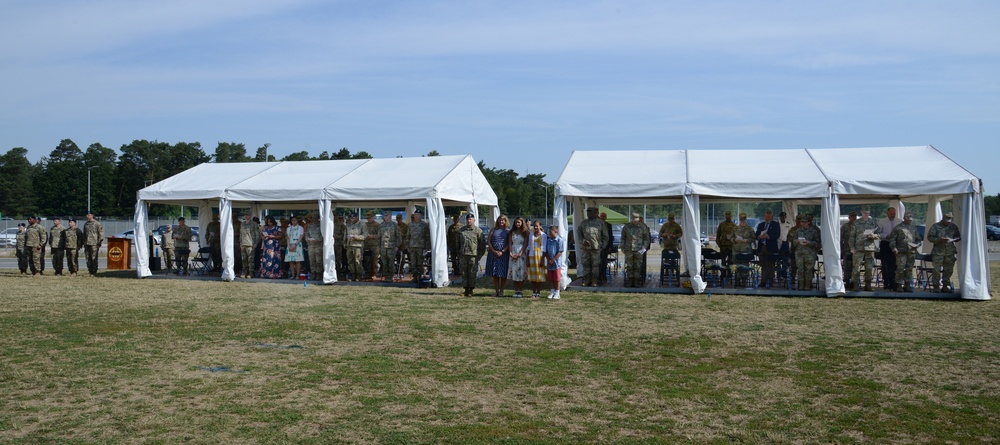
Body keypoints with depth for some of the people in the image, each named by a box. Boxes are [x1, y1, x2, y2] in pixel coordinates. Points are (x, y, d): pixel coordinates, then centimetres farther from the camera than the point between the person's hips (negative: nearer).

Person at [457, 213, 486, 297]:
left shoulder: (478, 231, 2)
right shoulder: (461, 230, 15)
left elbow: (482, 244, 1)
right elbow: (458, 242, 22)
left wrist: (480, 254, -5)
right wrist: (459, 252, 13)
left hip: (473, 255, -4)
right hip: (463, 255, 4)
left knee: (472, 274, -2)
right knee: (464, 273, 4)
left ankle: (471, 290, 4)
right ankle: (466, 289, 10)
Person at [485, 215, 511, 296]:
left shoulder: (508, 231, 5)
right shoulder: (493, 230, 9)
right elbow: (488, 241, 5)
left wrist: (502, 251, -13)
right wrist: (494, 251, -6)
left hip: (504, 254, -2)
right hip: (493, 253, 2)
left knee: (503, 274, -1)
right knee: (494, 274, 4)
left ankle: (501, 290, 8)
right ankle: (496, 290, 12)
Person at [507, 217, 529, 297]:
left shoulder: (525, 232, 0)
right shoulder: (512, 232, 10)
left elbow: (525, 244, -5)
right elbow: (510, 243, 8)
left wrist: (520, 254, -13)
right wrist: (511, 253, -6)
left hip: (522, 253, -3)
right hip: (513, 254, 3)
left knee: (521, 272, -3)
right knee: (514, 272, 2)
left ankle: (521, 291, 3)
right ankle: (516, 291, 7)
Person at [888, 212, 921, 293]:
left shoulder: (914, 228, 16)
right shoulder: (898, 227, 2)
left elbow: (918, 238, 24)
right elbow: (892, 238, 1)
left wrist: (917, 244, 3)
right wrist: (894, 247, -10)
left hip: (911, 252, 5)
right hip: (901, 252, -5)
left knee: (909, 269, 7)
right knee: (900, 268, -9)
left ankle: (907, 285, 14)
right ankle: (898, 285, -2)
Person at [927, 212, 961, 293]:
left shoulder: (953, 226, 11)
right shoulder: (936, 226, -1)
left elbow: (959, 237, 15)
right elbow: (930, 237, -4)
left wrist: (952, 239, -7)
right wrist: (939, 240, -18)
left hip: (950, 252, 4)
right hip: (938, 252, -4)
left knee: (949, 270, 7)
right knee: (937, 270, -5)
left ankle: (945, 286, 18)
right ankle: (936, 286, 3)